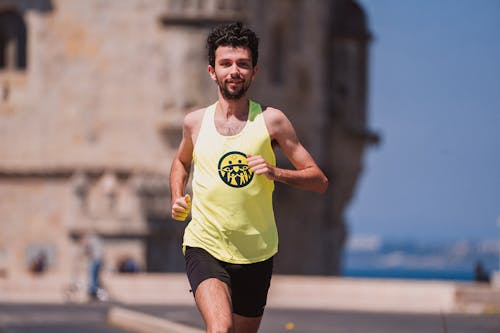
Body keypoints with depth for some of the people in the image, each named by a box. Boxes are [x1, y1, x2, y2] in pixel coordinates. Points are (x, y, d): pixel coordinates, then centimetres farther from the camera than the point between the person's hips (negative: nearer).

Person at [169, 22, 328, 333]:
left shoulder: (271, 121, -3)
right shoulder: (195, 122, 4)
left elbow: (319, 181, -2)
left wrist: (275, 172, -19)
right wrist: (177, 199, 9)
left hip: (256, 254, 1)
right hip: (204, 246, -1)